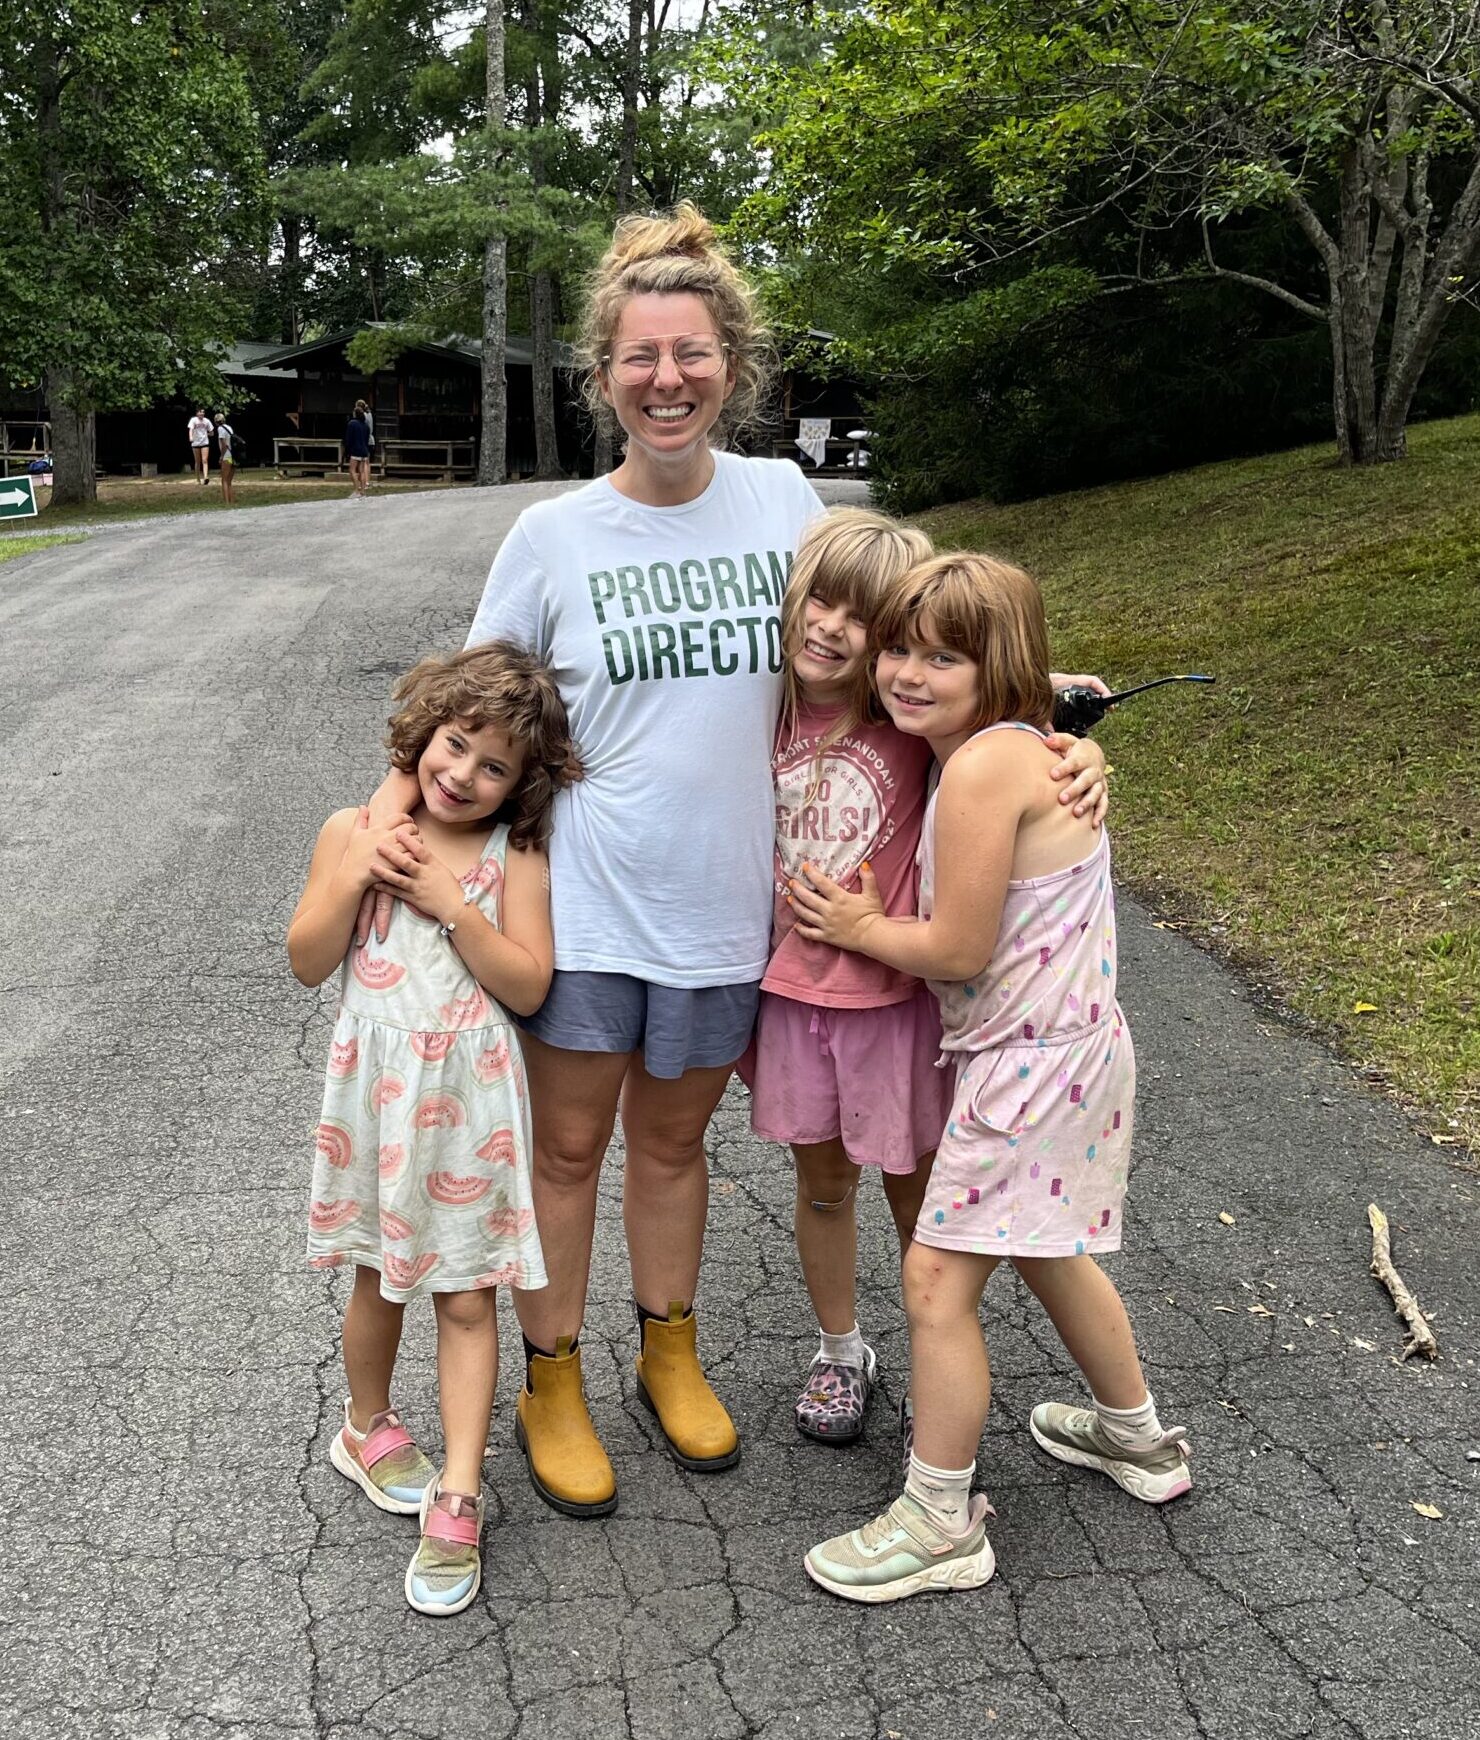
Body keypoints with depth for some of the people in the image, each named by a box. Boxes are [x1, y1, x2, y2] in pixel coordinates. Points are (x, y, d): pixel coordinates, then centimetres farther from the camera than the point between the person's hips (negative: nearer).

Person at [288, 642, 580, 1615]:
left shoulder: (513, 856, -5)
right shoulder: (354, 832, -1)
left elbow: (528, 987, -12)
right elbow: (308, 962, -2)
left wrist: (451, 905, -18)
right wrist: (356, 878, -15)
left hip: (472, 1098, -1)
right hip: (377, 1089, 2)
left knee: (467, 1296, 3)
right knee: (381, 1278, 18)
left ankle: (456, 1501, 11)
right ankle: (368, 1428, 43)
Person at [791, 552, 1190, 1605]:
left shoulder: (984, 766, -24)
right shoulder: (1014, 747, 7)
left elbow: (957, 948, -21)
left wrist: (860, 929, -5)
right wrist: (876, 918, 3)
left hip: (1030, 1062, -11)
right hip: (1065, 1044, 11)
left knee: (938, 1277, 0)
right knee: (1044, 1253, 27)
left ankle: (942, 1524, 16)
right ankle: (1138, 1439, 48)